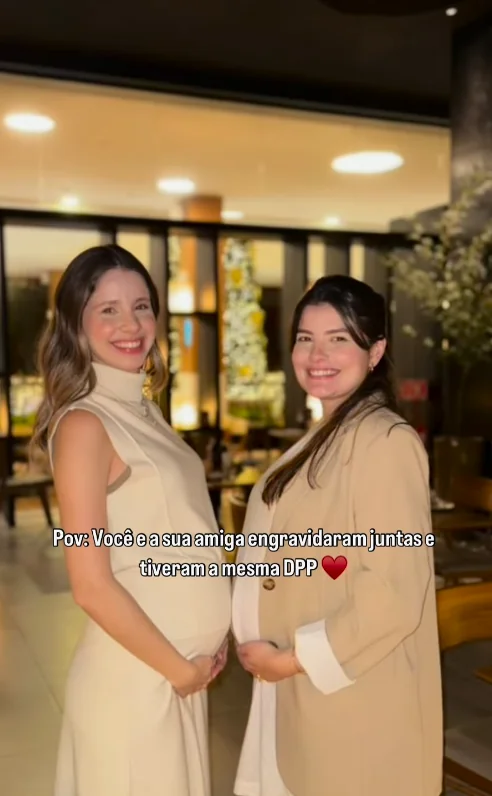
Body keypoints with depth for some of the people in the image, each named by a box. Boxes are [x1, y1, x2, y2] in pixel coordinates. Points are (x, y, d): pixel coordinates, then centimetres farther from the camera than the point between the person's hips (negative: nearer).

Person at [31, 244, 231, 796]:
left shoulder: (142, 411, 7)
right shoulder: (83, 424, -18)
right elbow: (92, 585, -20)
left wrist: (202, 651, 6)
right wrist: (180, 668, -11)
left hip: (177, 665, 8)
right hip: (134, 674, -7)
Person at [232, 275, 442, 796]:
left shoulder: (385, 441, -20)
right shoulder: (321, 440, 10)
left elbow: (394, 594, -24)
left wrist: (294, 658, -15)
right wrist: (261, 645, 6)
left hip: (351, 694, -8)